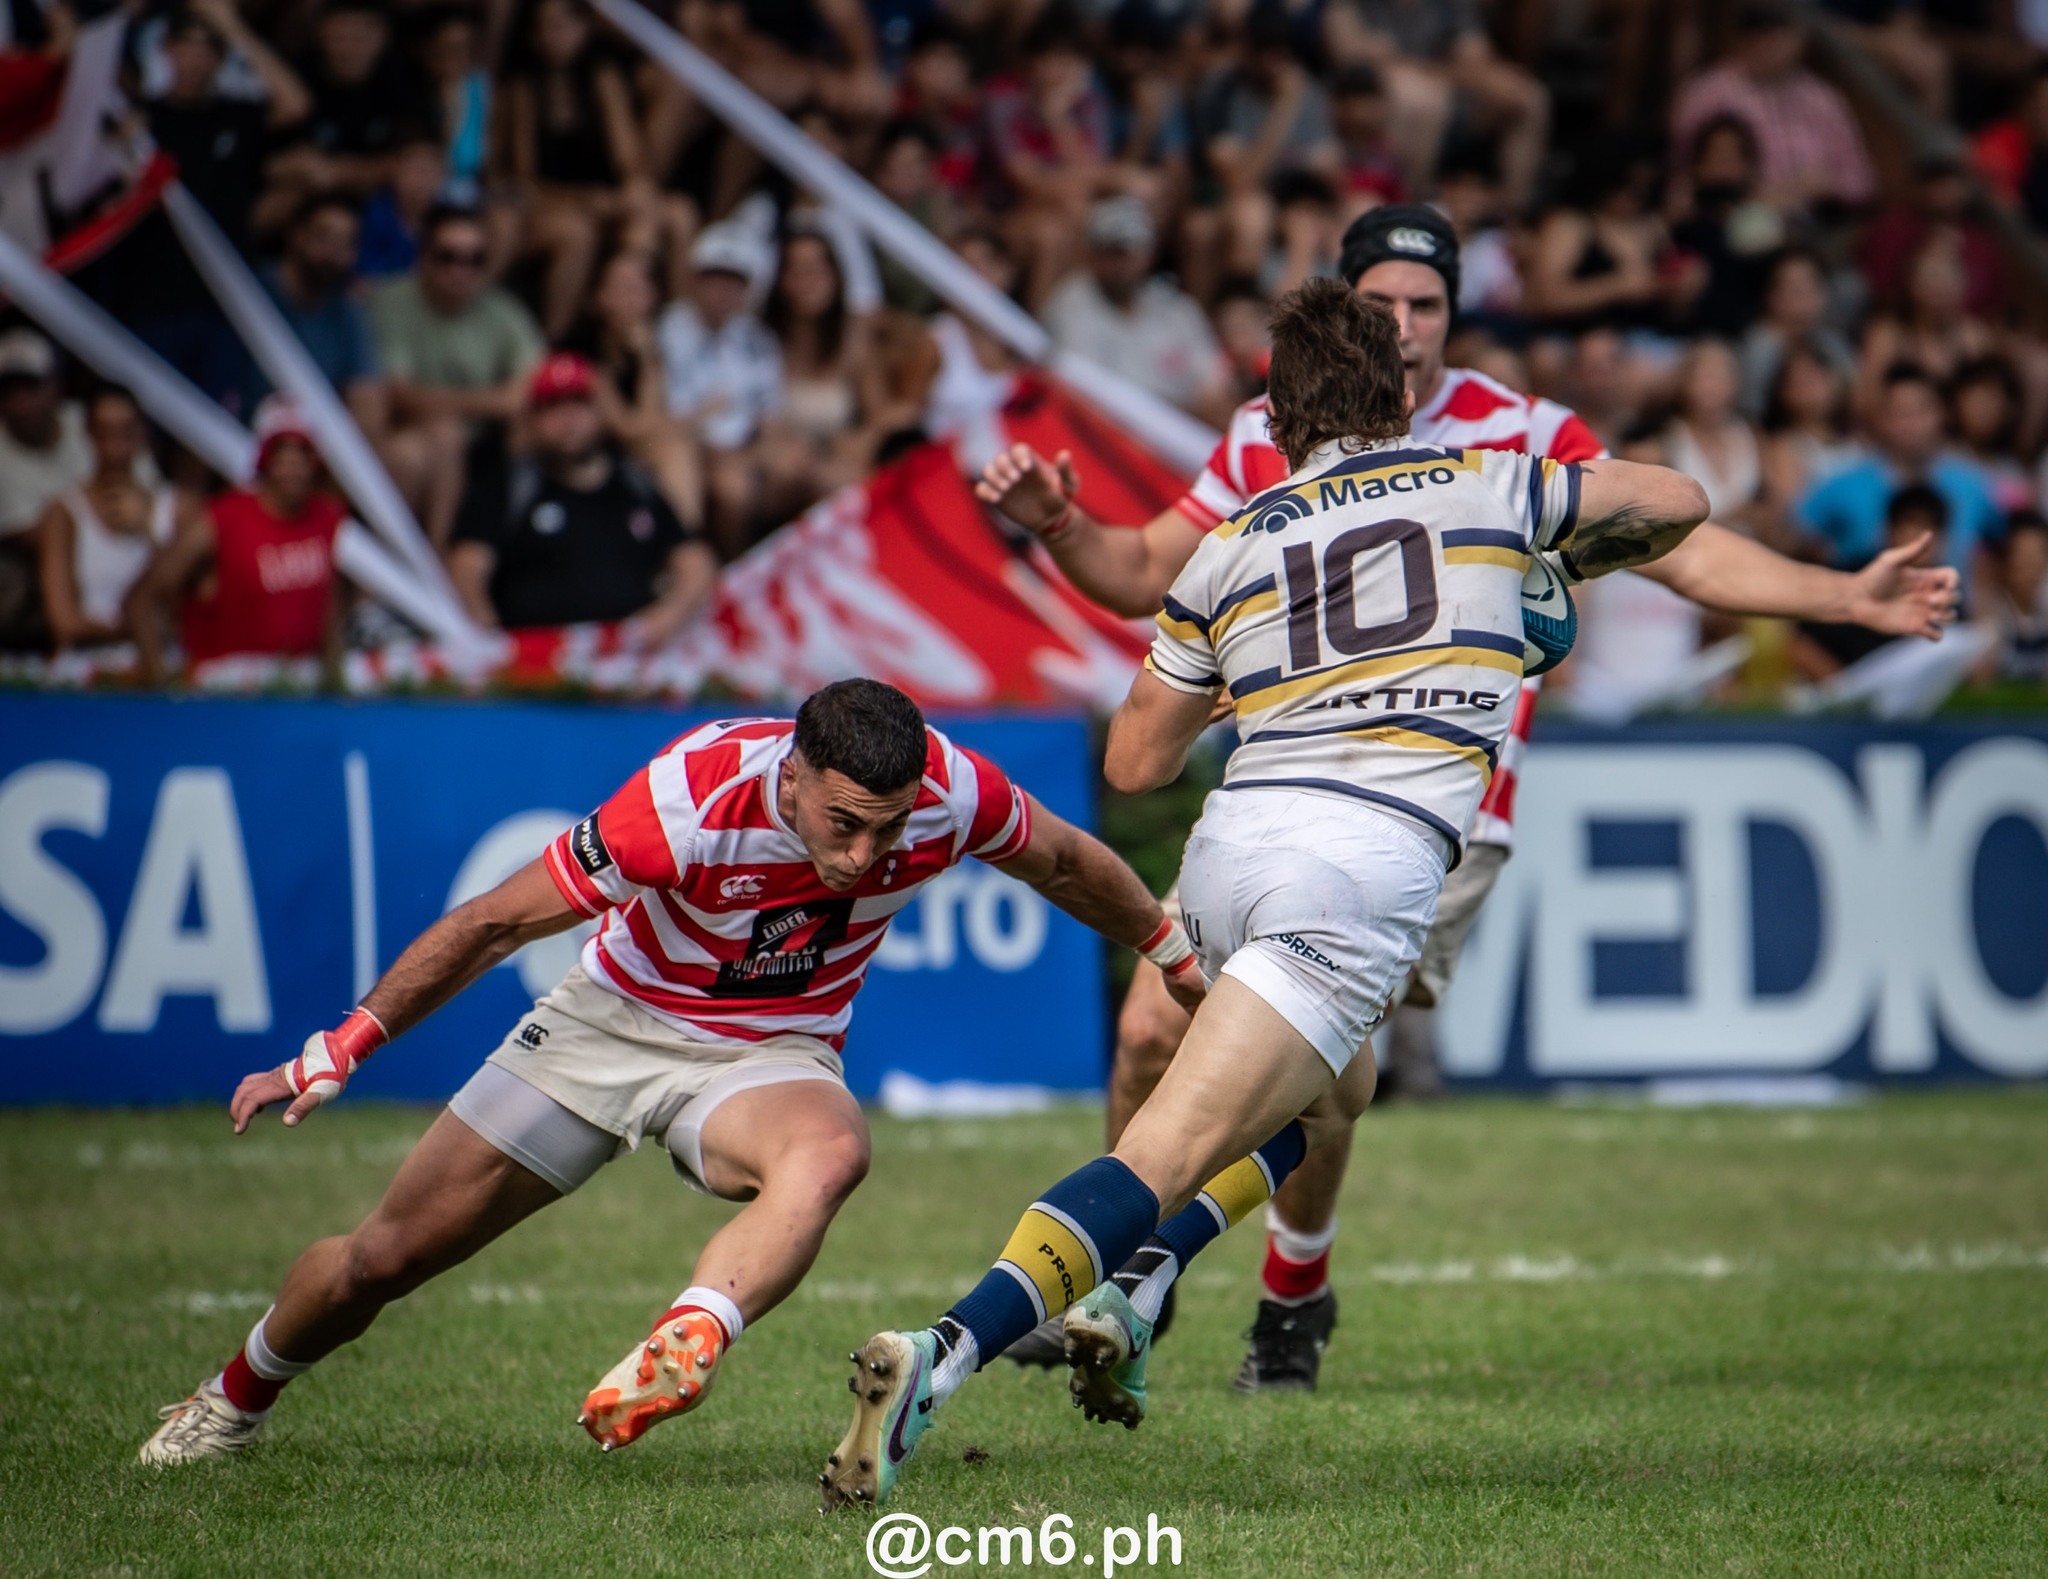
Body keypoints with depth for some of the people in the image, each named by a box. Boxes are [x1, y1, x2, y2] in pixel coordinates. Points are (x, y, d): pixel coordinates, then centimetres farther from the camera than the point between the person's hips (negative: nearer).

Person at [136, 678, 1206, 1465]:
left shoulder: (953, 794, -23)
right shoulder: (687, 800, -31)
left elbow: (1065, 864, 3)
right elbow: (494, 924, -20)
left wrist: (1174, 950, 17)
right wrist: (336, 1054, -16)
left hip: (770, 1056, 1)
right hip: (611, 1026, -1)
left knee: (828, 1154, -38)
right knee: (383, 1258, 5)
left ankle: (675, 1355, -55)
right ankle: (235, 1399, 34)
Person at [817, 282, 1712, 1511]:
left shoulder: (1232, 549, 18)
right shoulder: (1484, 486, 14)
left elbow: (1135, 762, 22)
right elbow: (1677, 504, 30)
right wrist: (1568, 566, 48)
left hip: (1234, 845, 5)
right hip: (1374, 855, -5)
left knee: (1335, 1090, 32)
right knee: (1169, 1156, -13)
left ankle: (1139, 1281, 12)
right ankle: (943, 1357, -30)